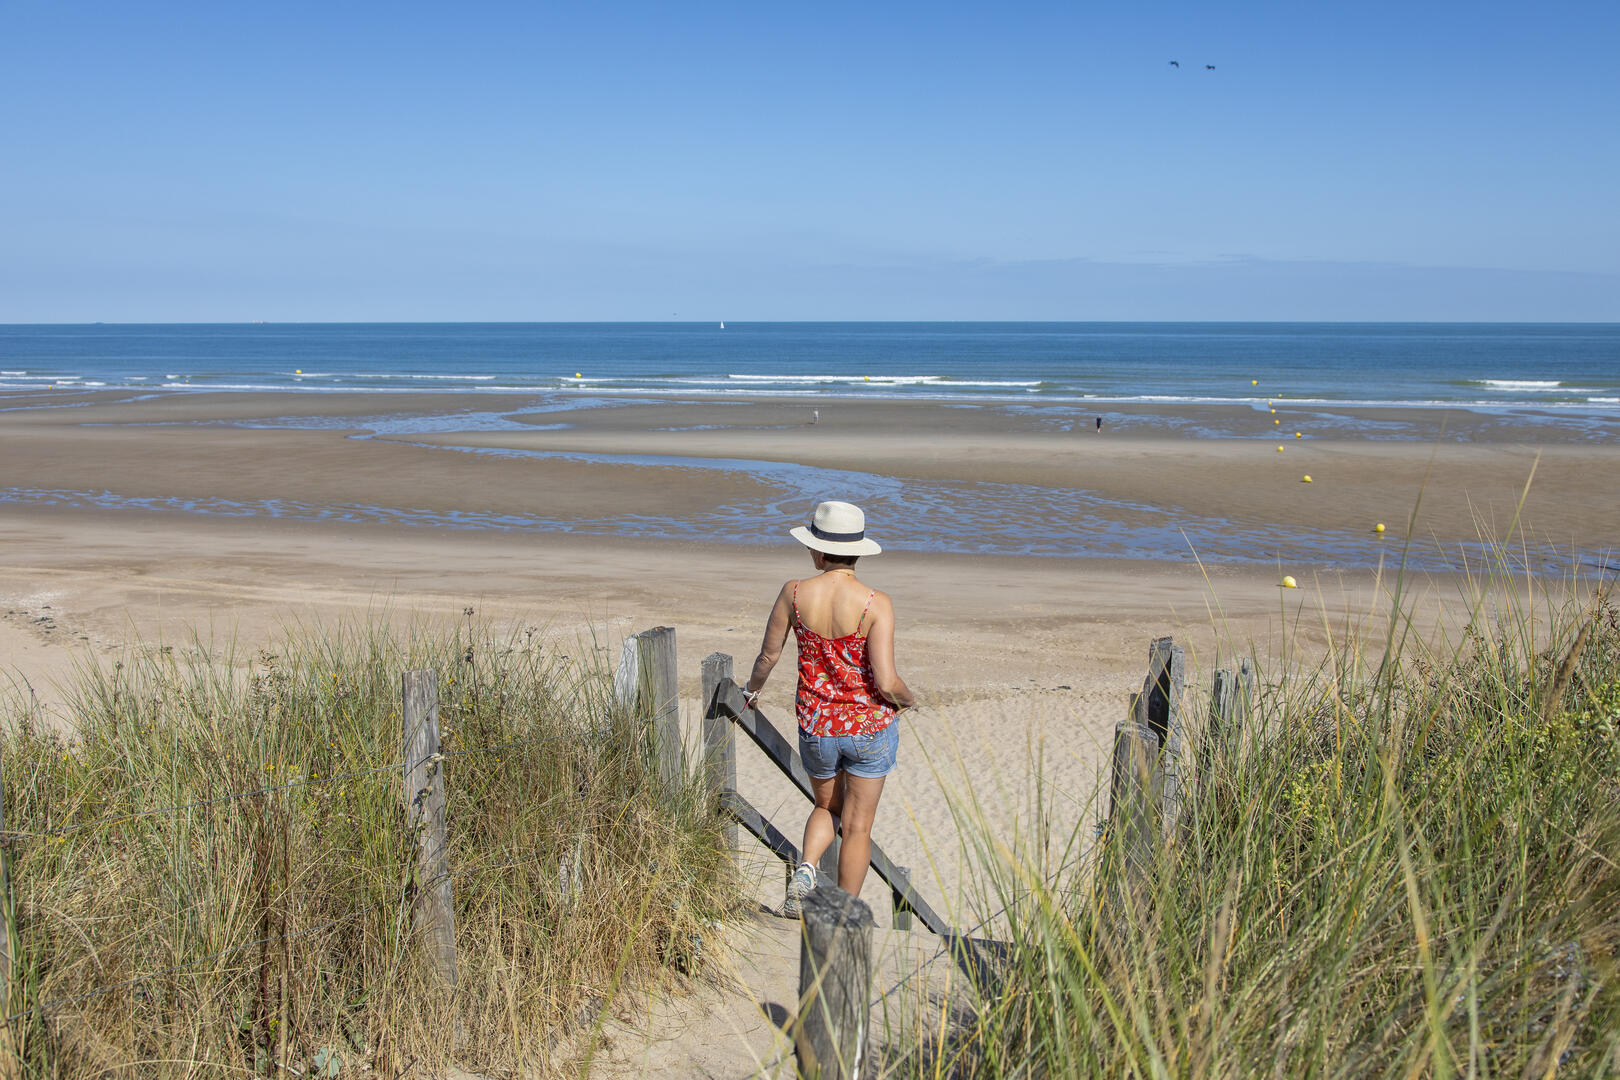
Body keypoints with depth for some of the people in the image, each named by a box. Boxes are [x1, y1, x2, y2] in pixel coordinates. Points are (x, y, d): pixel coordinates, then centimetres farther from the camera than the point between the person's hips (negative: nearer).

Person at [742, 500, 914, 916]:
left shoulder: (795, 593, -9)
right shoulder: (876, 604, -17)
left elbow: (769, 655, 2)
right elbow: (885, 682, -20)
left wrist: (752, 688, 23)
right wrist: (908, 699, 3)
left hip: (817, 726, 2)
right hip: (869, 726, -2)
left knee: (827, 808, 26)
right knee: (857, 826, 12)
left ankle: (806, 867, 0)